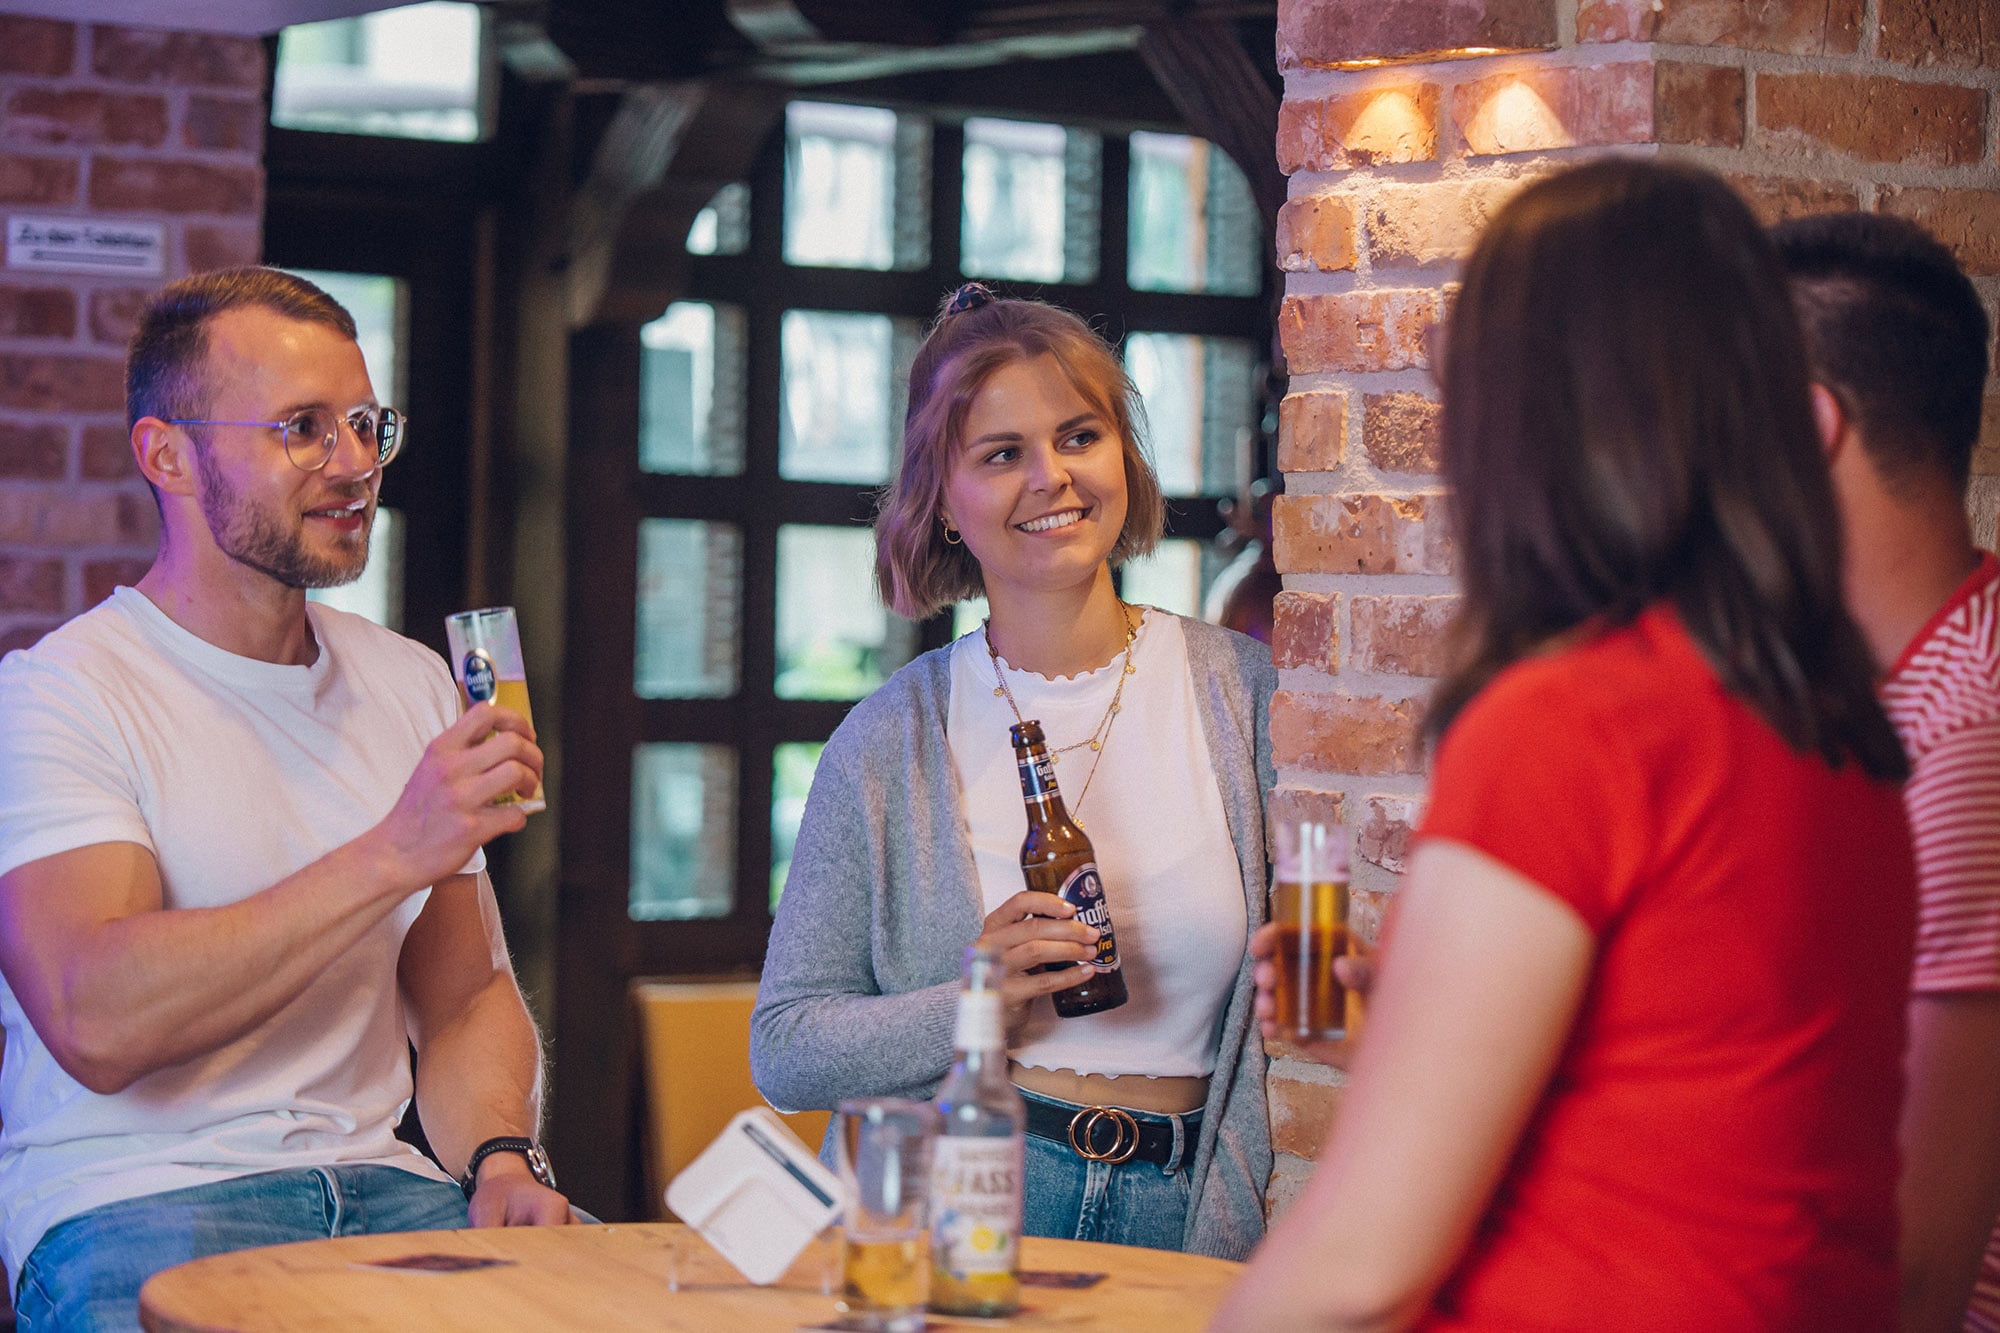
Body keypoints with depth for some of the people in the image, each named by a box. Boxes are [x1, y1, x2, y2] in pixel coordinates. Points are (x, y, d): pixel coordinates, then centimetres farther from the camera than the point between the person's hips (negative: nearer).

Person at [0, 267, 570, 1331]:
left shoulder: (410, 685, 16)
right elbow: (95, 1023, -21)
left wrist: (502, 1158, -3)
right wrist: (391, 855, -23)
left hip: (376, 1187, 5)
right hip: (132, 1198, -5)